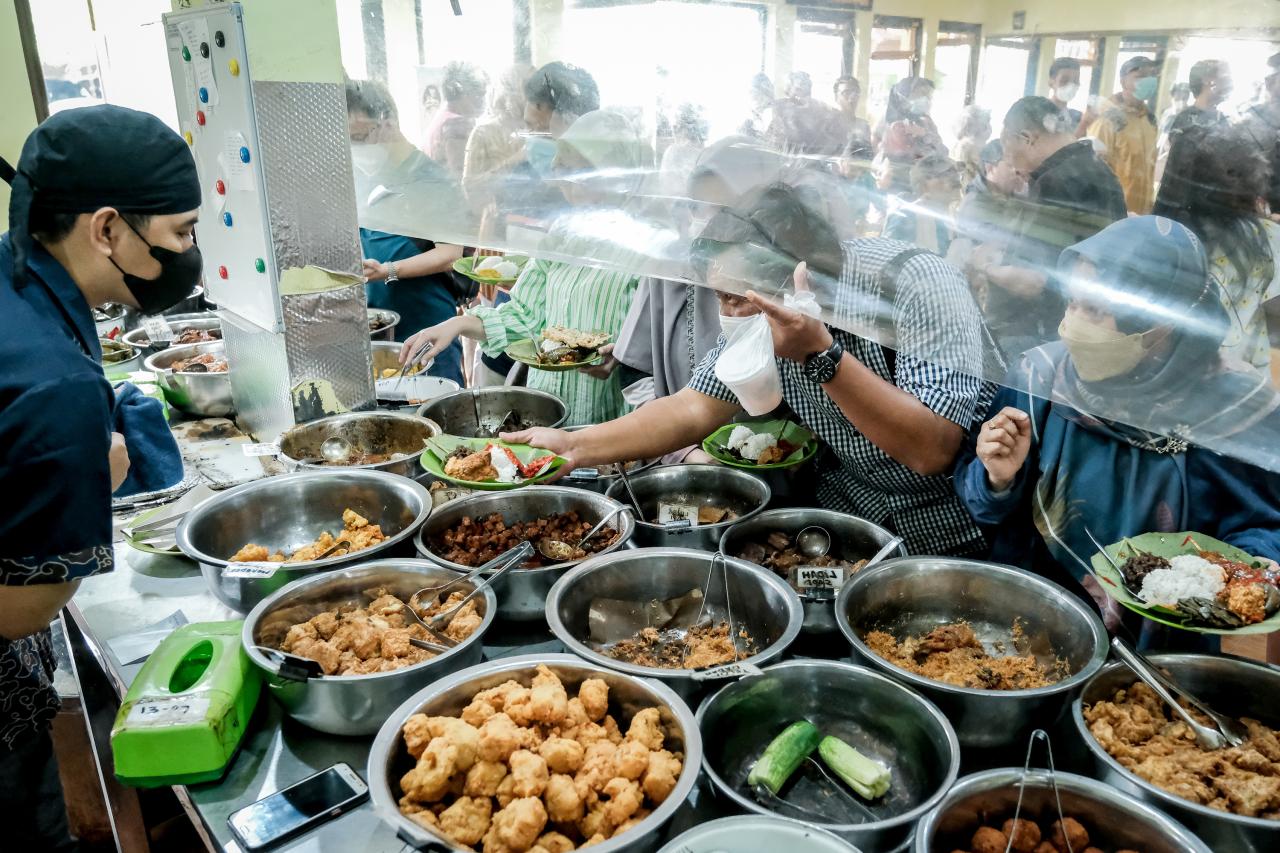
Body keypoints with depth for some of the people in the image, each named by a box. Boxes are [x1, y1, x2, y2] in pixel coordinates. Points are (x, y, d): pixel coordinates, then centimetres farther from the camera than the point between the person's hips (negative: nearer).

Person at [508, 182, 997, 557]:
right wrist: (576, 446, -21)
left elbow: (933, 449, -30)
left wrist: (823, 354, -39)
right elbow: (695, 409, -9)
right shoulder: (764, 308, -8)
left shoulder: (916, 284, -24)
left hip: (948, 533, -4)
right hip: (844, 519, 4)